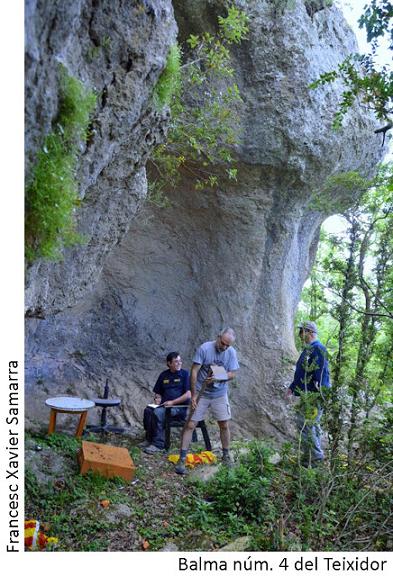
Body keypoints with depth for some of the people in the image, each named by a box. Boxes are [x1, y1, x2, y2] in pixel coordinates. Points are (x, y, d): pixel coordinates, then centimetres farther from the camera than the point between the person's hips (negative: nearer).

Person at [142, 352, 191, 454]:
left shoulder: (185, 374, -1)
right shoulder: (164, 375, 16)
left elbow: (189, 395, -10)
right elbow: (158, 392, 24)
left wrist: (172, 402, -15)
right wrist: (157, 398, 1)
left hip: (180, 407, -5)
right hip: (164, 405, 5)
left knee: (158, 412, -29)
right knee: (148, 410, -21)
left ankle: (158, 444, -20)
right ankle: (149, 438, -5)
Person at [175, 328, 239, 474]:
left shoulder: (231, 352, -7)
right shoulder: (204, 348, -18)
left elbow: (232, 374, -4)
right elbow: (194, 371, -16)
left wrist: (218, 377, -24)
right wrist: (193, 394, -18)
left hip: (220, 395, 3)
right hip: (201, 393, -3)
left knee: (224, 425, 8)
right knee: (190, 425, -4)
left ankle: (226, 456, 29)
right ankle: (182, 460, 4)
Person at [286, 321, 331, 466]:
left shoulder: (318, 349, -17)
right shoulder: (308, 349, 15)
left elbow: (321, 373, -24)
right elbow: (302, 372, 23)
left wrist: (320, 393, -26)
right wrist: (292, 387, 24)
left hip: (313, 396, -10)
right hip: (306, 395, 10)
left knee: (306, 425, -7)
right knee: (306, 424, 16)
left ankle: (316, 457, 5)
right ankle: (309, 455, 26)